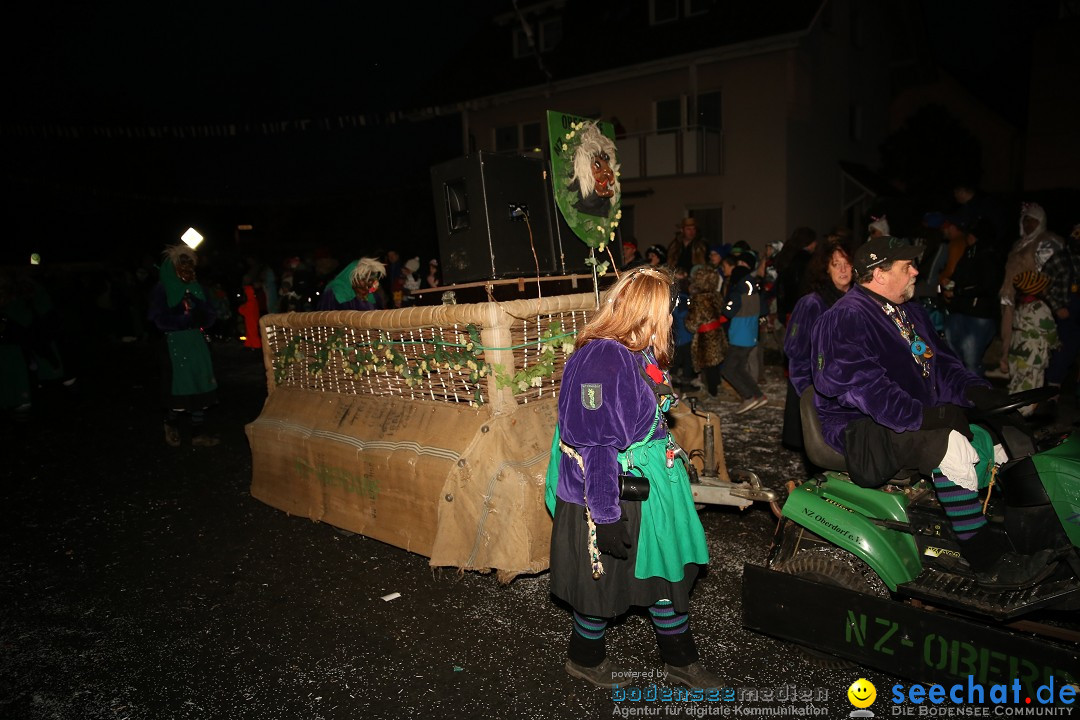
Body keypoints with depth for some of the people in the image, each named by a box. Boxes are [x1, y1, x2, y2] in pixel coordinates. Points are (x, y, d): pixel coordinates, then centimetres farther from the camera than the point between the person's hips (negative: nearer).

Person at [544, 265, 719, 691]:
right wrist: (605, 516, -24)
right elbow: (595, 444, -26)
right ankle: (585, 658, 38)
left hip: (651, 490, 9)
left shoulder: (639, 353, 6)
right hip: (613, 498, -9)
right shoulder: (602, 359, -25)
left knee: (669, 572, 19)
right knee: (605, 581, 11)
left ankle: (681, 662, 39)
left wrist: (671, 474, 26)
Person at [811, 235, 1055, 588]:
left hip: (920, 421, 10)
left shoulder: (911, 313, 19)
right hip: (862, 431, -10)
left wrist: (972, 389, -2)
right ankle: (988, 561, -24)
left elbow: (941, 363, 19)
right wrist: (918, 416, -32)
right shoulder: (845, 319, -14)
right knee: (949, 444, -31)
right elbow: (858, 383, -26)